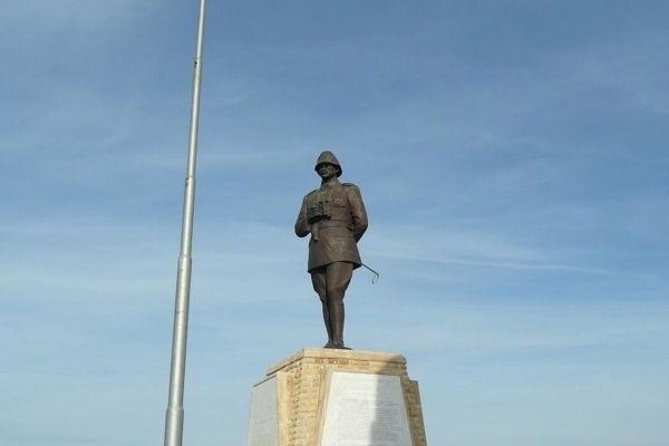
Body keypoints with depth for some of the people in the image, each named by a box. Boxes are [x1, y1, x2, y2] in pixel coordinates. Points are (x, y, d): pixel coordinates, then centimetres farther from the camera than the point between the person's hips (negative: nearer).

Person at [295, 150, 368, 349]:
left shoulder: (350, 190, 10)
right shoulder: (310, 198, 24)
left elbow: (361, 222, -1)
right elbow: (300, 230, 16)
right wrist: (310, 217, -3)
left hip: (340, 251, -5)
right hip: (318, 254, 5)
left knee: (334, 293, -20)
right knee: (325, 298, -2)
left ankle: (337, 341, -25)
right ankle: (333, 343, -3)